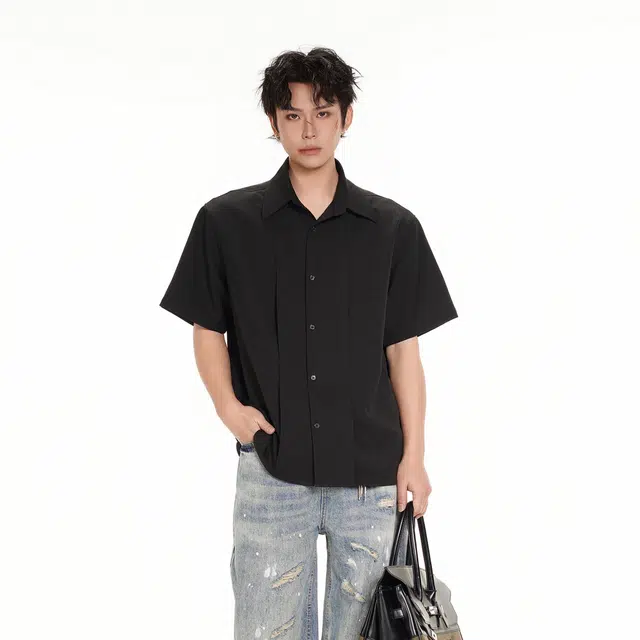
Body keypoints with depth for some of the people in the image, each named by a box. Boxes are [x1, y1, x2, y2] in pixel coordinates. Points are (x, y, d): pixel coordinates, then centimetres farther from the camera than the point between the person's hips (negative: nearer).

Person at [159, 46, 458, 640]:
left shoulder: (394, 228, 3)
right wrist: (228, 406, -9)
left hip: (372, 471, 1)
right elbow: (208, 330, 8)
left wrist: (414, 455, 2)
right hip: (271, 470, -1)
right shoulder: (226, 221, 1)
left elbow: (403, 348, 5)